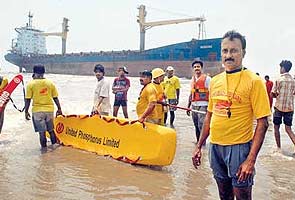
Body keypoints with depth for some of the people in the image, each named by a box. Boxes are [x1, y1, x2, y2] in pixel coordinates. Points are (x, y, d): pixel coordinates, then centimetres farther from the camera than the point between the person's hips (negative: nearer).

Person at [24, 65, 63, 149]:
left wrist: (26, 111, 3)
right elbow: (55, 98, 5)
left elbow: (27, 99, -6)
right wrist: (59, 109, 14)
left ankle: (44, 148, 10)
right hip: (49, 109, 3)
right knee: (51, 130, 17)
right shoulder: (50, 83, 2)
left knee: (41, 131, 4)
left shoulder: (31, 84, -5)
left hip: (37, 110, -3)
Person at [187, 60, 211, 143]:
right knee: (196, 125, 13)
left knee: (201, 125, -11)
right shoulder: (192, 79, 15)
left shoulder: (207, 78, -5)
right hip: (194, 105, 7)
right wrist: (188, 106, 19)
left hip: (203, 105, -6)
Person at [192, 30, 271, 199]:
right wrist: (199, 146, 13)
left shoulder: (253, 81, -11)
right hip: (215, 146, 5)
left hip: (239, 147, -5)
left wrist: (251, 160, -19)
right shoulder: (215, 81, 7)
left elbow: (262, 123, -13)